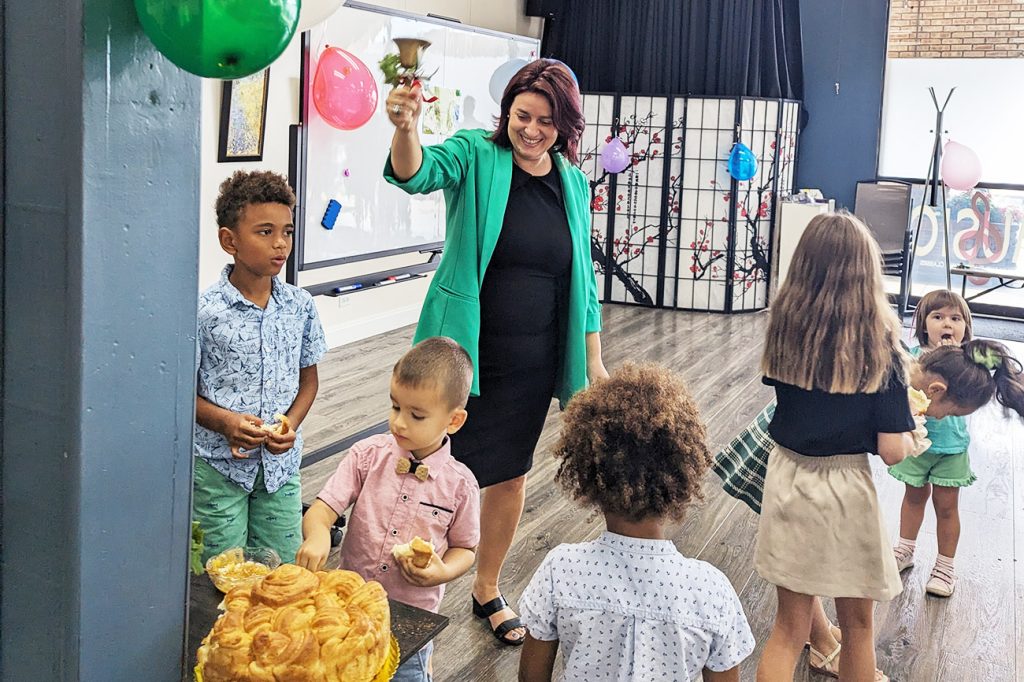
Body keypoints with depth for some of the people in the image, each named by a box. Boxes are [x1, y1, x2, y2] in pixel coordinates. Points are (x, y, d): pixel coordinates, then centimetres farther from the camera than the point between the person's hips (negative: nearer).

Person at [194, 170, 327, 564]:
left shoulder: (300, 306, -1)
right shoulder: (204, 311, -13)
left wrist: (291, 424, -8)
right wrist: (224, 421, -23)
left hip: (281, 463, 4)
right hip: (219, 463, -3)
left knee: (284, 569, 13)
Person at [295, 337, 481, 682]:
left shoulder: (459, 484, -10)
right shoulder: (368, 455, -8)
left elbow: (465, 548, 3)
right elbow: (323, 508, -12)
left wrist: (443, 572, -16)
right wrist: (317, 535, -33)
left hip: (412, 617, -1)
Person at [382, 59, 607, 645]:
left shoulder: (574, 183, 5)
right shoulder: (476, 156, -7)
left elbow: (583, 278, 11)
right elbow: (417, 174, -29)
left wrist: (594, 361, 11)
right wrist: (405, 128, -51)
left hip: (533, 362, 4)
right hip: (465, 352, -4)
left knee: (512, 474, 15)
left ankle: (488, 589, 37)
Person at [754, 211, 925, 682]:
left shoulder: (785, 326, -7)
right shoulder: (878, 344, -16)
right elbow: (892, 452, -15)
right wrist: (915, 442, 5)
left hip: (787, 479, 3)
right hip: (845, 489, -3)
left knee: (789, 627, 16)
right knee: (857, 625, 20)